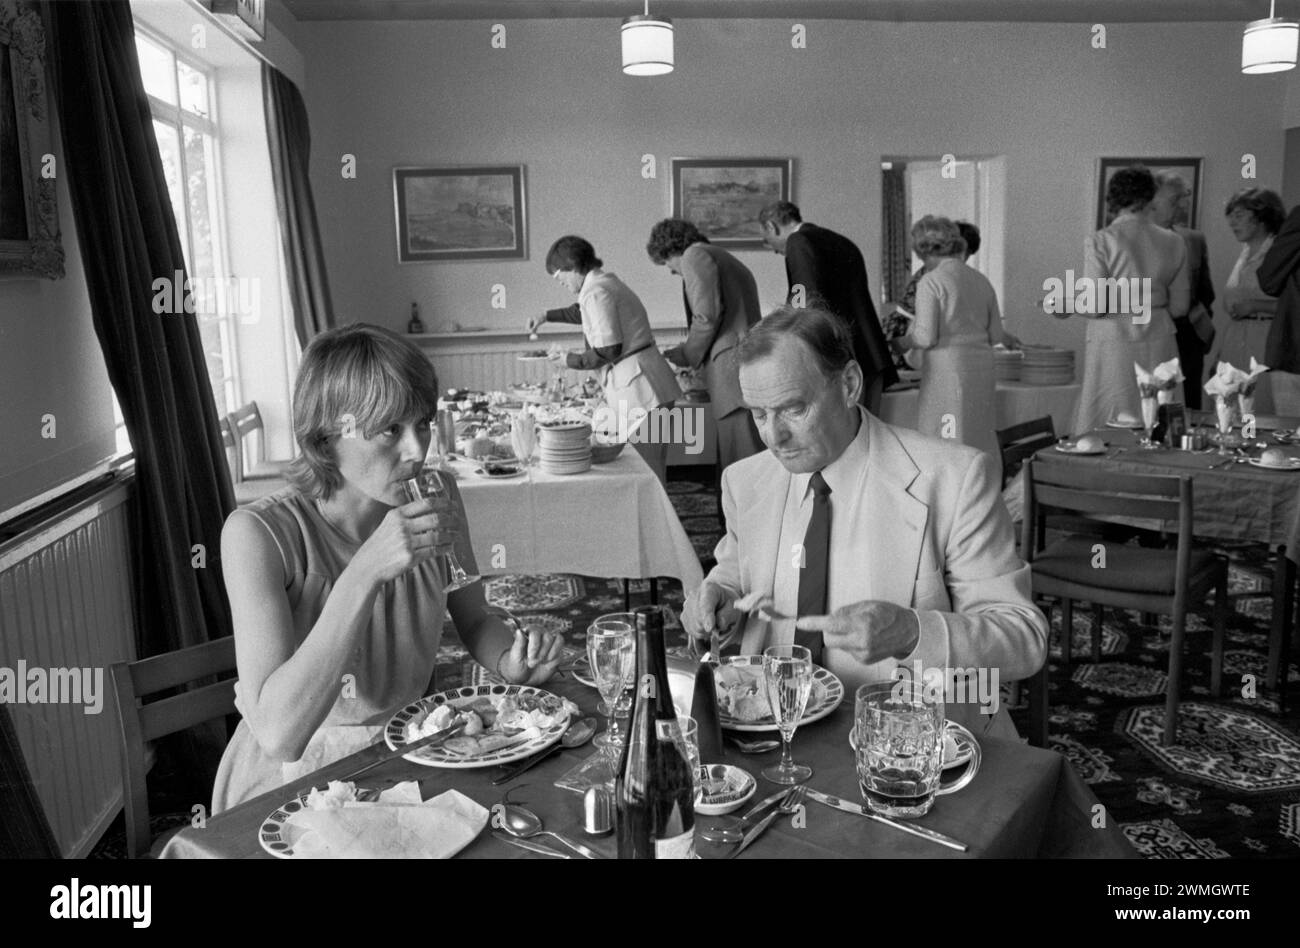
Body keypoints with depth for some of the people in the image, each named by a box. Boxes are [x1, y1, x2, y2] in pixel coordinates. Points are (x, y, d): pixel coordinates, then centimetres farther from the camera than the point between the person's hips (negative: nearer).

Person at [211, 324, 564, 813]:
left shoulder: (436, 497, -8)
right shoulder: (258, 533, -22)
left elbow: (475, 621, 9)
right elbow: (277, 734, -30)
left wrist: (511, 660, -14)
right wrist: (365, 573, -37)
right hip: (300, 778, -4)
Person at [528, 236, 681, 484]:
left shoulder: (596, 292, -13)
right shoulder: (606, 282, 17)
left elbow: (609, 351, -20)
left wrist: (571, 360, -5)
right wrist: (547, 316, 40)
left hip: (639, 390, -10)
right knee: (651, 474, 13)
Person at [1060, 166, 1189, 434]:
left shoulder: (1100, 242, -7)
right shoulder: (1173, 243, 4)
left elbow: (1096, 307, -11)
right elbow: (1179, 306, 8)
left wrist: (1067, 308, 7)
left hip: (1114, 340, -3)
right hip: (1158, 342, 4)